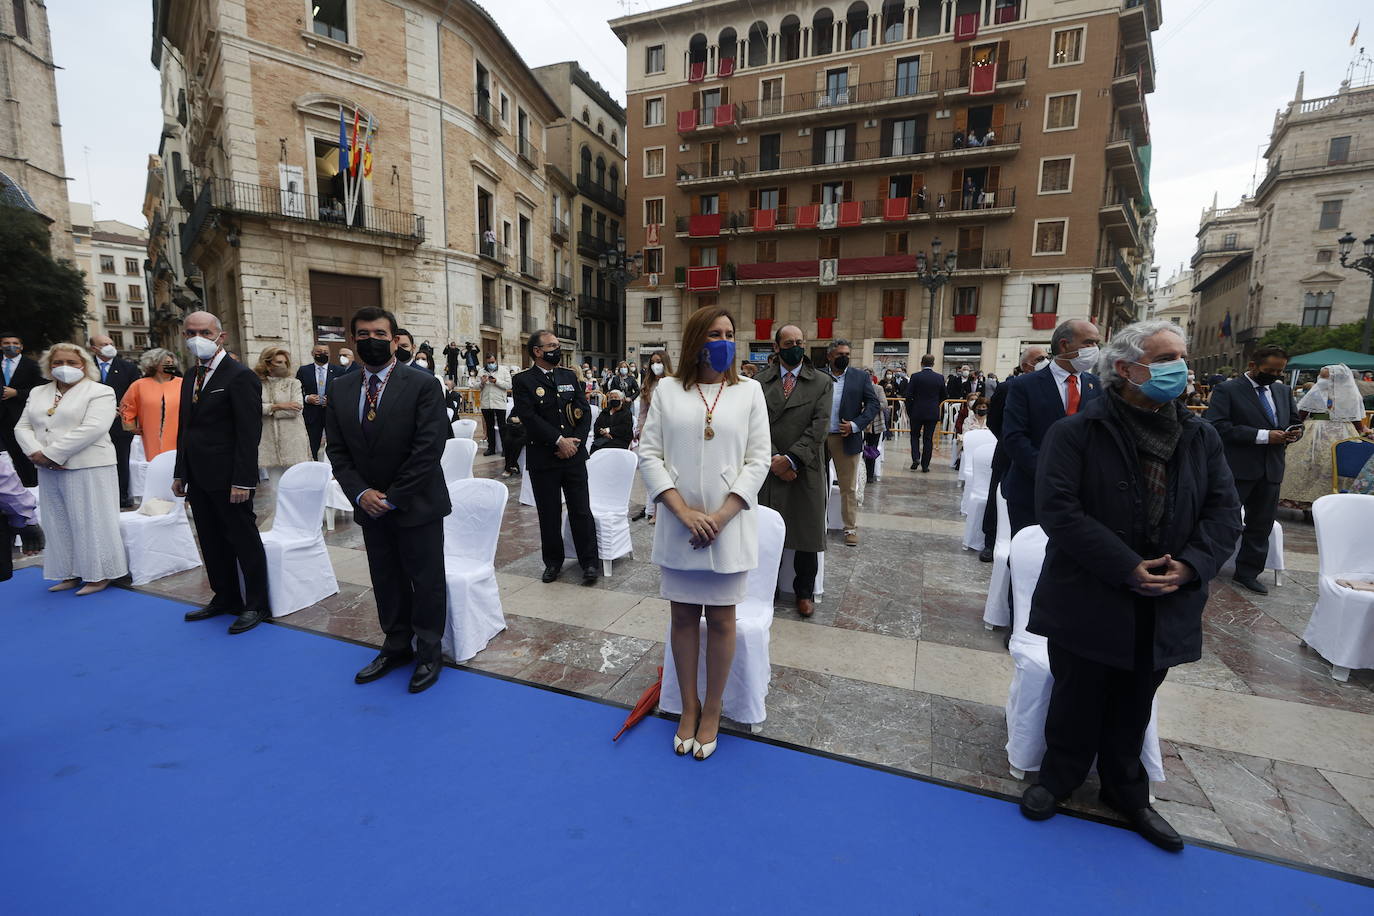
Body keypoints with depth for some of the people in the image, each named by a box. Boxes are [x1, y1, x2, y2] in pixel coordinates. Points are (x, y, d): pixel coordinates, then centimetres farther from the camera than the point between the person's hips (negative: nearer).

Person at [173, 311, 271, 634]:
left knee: (244, 541, 2)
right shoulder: (191, 377, 14)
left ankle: (257, 605, 13)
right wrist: (180, 473, 14)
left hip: (227, 479, -8)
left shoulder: (241, 376, -12)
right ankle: (225, 598, 29)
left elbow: (249, 433, -17)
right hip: (198, 479, 8)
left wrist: (242, 481, -20)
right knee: (212, 543, 16)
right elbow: (184, 428, 19)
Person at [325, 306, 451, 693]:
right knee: (386, 582, 16)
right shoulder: (341, 389, 6)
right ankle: (396, 646, 34)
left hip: (417, 505, -5)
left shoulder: (423, 385, -11)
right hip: (371, 507, 5)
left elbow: (428, 448, -16)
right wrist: (360, 492, -9)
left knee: (426, 582, 7)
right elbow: (336, 449, 6)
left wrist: (393, 497, -15)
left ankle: (429, 652, 24)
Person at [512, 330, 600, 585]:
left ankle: (590, 562, 13)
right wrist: (559, 440, -16)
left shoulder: (569, 376, 10)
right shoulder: (523, 380, -3)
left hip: (574, 455, 3)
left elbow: (585, 411, 6)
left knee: (581, 510, 4)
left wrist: (576, 442, -7)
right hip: (542, 458, -2)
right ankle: (553, 561, 25)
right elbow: (529, 417, -13)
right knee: (549, 513, 9)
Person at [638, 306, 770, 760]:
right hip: (679, 525, 1)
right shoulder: (667, 390, 2)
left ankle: (711, 711, 28)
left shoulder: (749, 390, 2)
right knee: (683, 616, 12)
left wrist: (720, 516, -12)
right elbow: (649, 454, -2)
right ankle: (689, 707, 31)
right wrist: (684, 512, -12)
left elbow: (758, 460, -2)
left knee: (721, 619, 9)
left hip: (729, 525, 0)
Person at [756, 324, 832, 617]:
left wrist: (790, 459, -14)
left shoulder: (822, 382, 4)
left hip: (805, 471, 0)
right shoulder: (759, 382, 7)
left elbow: (819, 427, -6)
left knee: (807, 536, 8)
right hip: (768, 469, 1)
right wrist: (772, 459, -12)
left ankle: (805, 592, 25)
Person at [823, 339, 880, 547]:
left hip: (847, 439, -1)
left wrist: (855, 425, -12)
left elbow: (873, 403, 0)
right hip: (819, 438, 1)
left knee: (849, 488, 5)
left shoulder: (860, 377, 3)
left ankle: (851, 528, 16)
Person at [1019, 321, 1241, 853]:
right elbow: (1058, 509, -19)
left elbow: (1224, 513, 5)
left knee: (1134, 709, 20)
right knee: (1077, 700, 11)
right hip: (1088, 602, -4)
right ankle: (1058, 779, 34)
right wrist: (1127, 568, -21)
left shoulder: (1201, 439, 6)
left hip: (1165, 605, 5)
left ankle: (1125, 792, 41)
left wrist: (1191, 565, -13)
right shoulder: (1076, 433, -11)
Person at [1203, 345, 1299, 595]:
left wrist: (1295, 432, 0)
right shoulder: (1227, 390, -7)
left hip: (1271, 470, 7)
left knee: (1261, 525, 11)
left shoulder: (1283, 391, 15)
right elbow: (1218, 426, -18)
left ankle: (1247, 573, 22)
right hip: (1237, 469, -7)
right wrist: (1263, 436, -21)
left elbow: (1294, 421, 24)